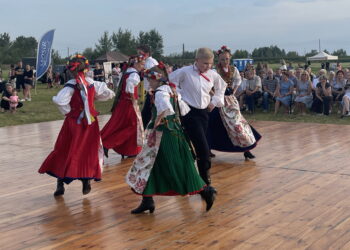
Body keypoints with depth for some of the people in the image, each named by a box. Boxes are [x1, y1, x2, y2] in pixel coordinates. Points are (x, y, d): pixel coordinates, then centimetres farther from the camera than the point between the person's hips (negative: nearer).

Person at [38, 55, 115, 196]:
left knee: (64, 152, 8)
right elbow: (107, 93, 8)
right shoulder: (91, 83, -3)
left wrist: (67, 111, -12)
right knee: (89, 152, 12)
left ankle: (60, 184, 7)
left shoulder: (71, 85, -15)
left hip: (74, 122, -3)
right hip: (90, 122, 3)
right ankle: (86, 183, 11)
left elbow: (59, 100, -29)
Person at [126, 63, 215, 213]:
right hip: (175, 132, 9)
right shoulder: (172, 90, 12)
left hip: (163, 133, -9)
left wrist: (157, 121, -22)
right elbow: (185, 110, 18)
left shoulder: (160, 92, -14)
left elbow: (165, 108, -35)